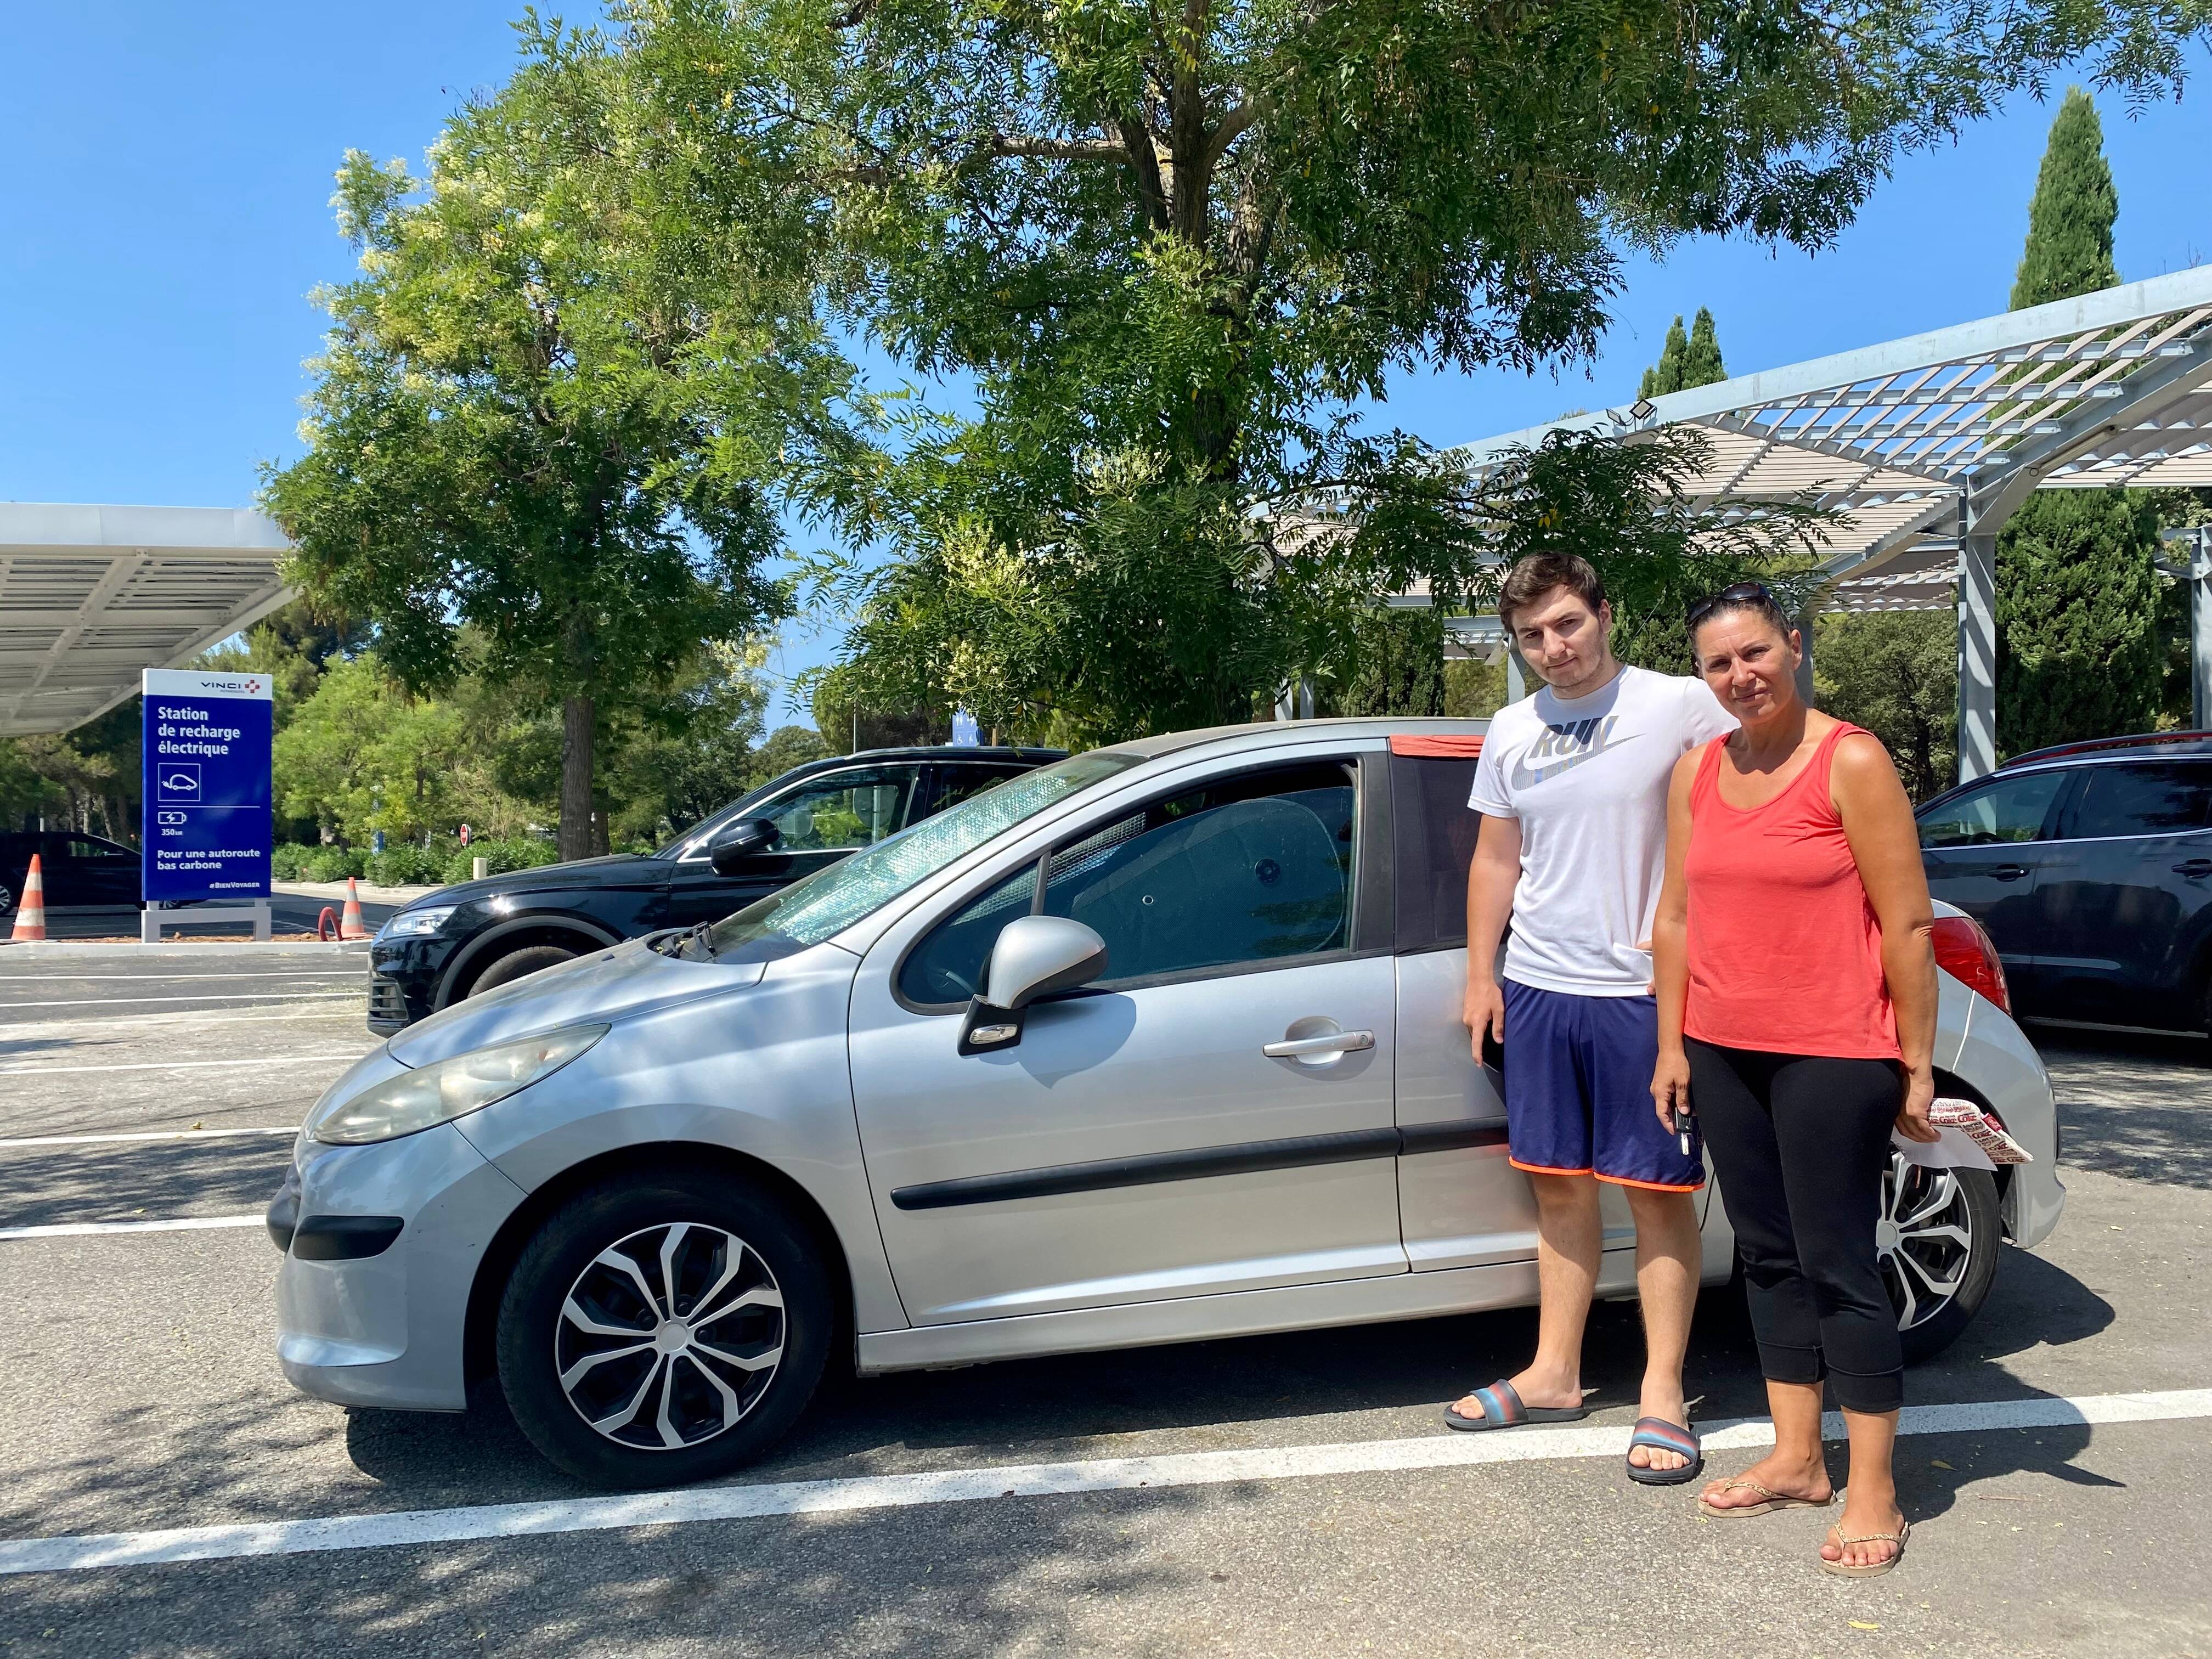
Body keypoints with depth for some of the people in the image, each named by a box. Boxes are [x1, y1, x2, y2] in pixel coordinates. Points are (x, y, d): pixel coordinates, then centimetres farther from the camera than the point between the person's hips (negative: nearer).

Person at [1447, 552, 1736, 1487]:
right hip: (1538, 989, 5)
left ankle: (1663, 1395, 14)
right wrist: (1481, 975, 11)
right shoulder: (1511, 732, 10)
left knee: (1657, 1192, 2)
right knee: (1559, 1187, 13)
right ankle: (1554, 1375, 25)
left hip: (1641, 993, -5)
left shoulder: (1680, 707, -6)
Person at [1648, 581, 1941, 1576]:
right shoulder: (1696, 771, 8)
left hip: (1834, 1056, -6)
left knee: (1837, 1265, 0)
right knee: (1768, 1256, 14)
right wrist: (1671, 1044, 9)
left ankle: (1872, 1495, 12)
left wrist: (1918, 1067, -11)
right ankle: (1795, 1460, 27)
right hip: (1724, 1051, 6)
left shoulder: (1851, 763, -10)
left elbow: (1908, 924, -10)